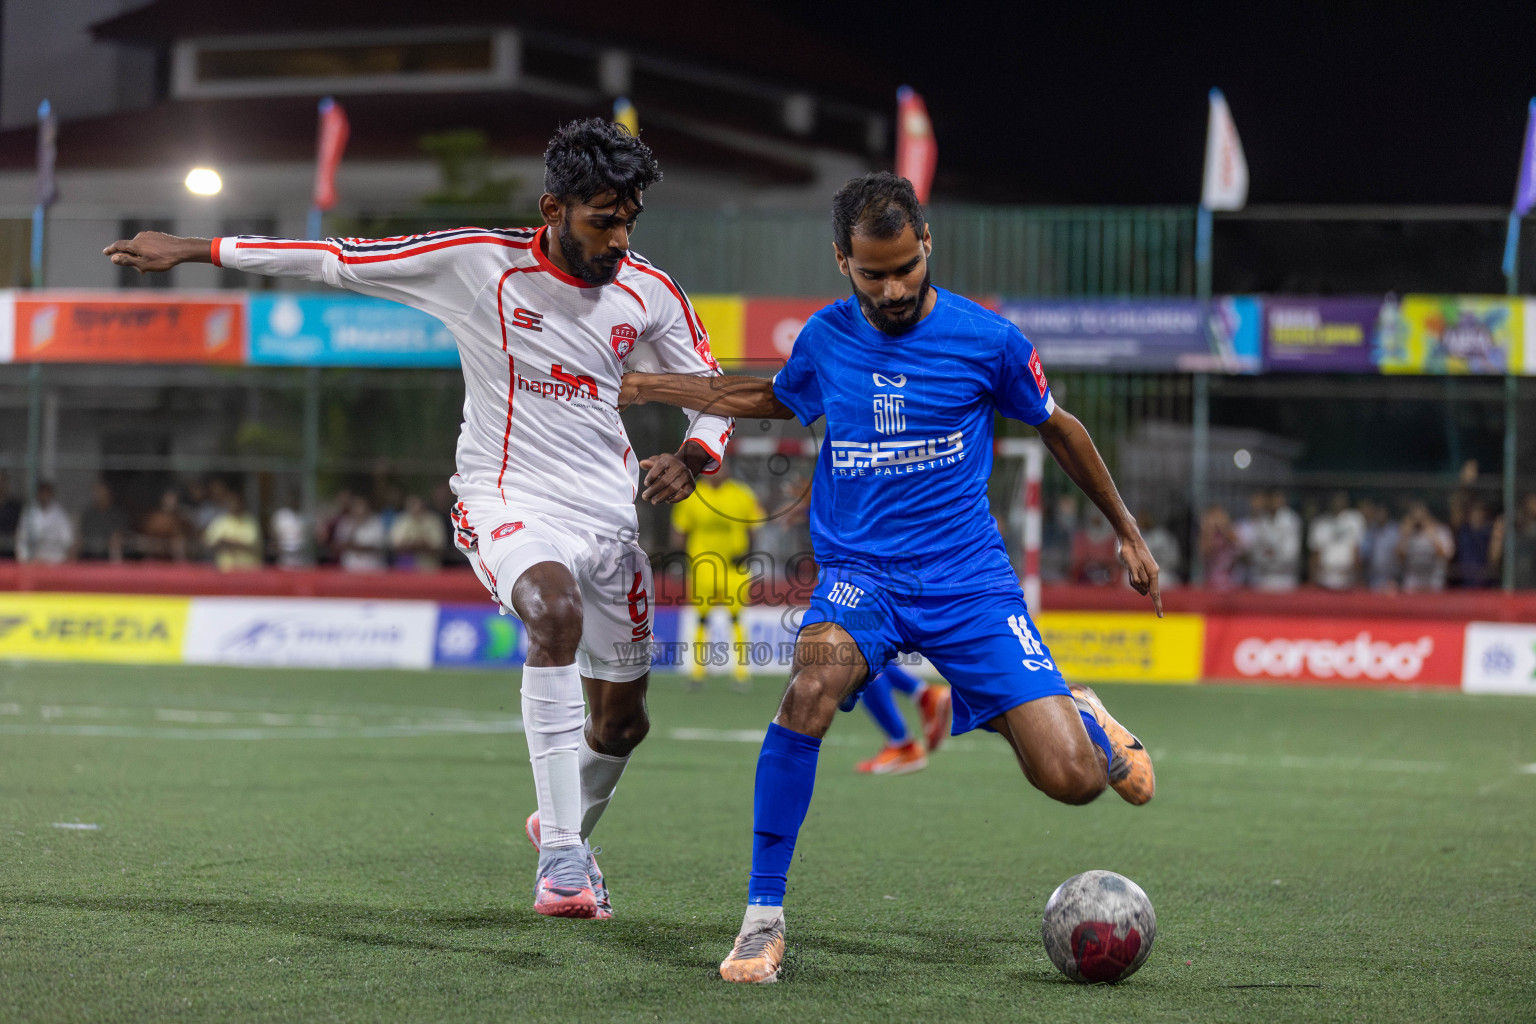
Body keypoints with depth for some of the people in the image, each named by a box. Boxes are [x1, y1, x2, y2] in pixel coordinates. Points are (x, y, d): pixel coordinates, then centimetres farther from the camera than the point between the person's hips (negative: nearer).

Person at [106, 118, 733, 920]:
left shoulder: (650, 294, -1)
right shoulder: (478, 262, -11)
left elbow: (715, 399, 10)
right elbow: (337, 259, -7)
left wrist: (689, 459, -13)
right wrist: (190, 250, -5)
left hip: (609, 514, 5)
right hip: (506, 501, -5)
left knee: (622, 720, 13)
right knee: (557, 612, -37)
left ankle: (564, 829, 48)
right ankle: (560, 858, -36)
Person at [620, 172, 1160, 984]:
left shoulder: (986, 340, -5)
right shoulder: (824, 338, 2)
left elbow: (1057, 427, 12)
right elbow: (776, 401, 25)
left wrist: (1127, 534, 18)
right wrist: (645, 387, 23)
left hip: (969, 580, -1)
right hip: (860, 573, 1)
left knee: (1071, 781, -12)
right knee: (814, 682, -35)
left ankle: (1083, 717, 31)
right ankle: (763, 917, -24)